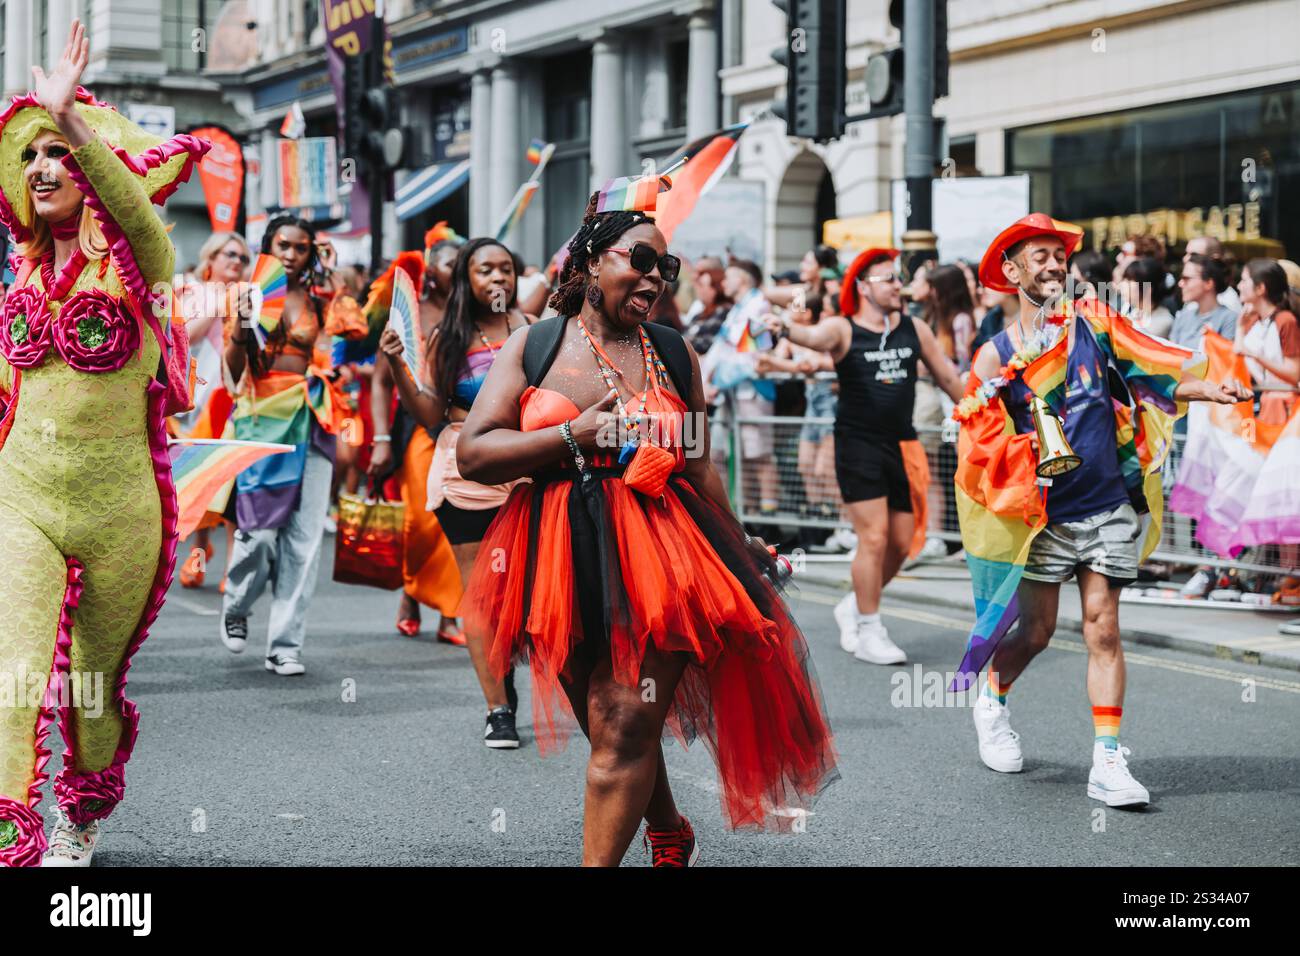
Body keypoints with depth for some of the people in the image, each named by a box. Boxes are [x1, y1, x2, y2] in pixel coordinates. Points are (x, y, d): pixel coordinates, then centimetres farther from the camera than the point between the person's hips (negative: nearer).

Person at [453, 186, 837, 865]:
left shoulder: (674, 356, 11)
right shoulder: (533, 346, 5)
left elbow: (700, 470, 16)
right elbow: (473, 454, -3)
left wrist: (742, 557, 16)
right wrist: (574, 435, -11)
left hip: (656, 554, 0)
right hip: (564, 559, 1)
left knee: (627, 724, -10)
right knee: (610, 726, 11)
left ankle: (600, 862, -7)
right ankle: (669, 836, 34)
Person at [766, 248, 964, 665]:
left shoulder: (915, 329, 8)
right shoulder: (843, 329, -6)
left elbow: (949, 378, 18)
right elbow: (815, 336, -28)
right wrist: (788, 328, -50)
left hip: (902, 446, 5)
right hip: (859, 446, -5)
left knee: (901, 544, 7)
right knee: (873, 538, -9)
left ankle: (854, 606, 31)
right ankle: (868, 633, 4)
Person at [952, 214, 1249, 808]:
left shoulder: (1094, 323, 4)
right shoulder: (995, 357, 0)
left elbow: (1160, 371, 0)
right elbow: (979, 446, -1)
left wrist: (1210, 391, -18)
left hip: (1110, 507, 1)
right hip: (1042, 515, -1)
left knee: (1102, 630, -2)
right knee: (1036, 630, 5)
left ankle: (1109, 763, -2)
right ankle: (991, 702, 36)